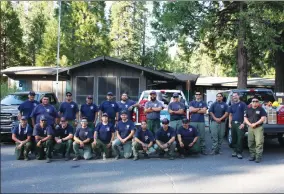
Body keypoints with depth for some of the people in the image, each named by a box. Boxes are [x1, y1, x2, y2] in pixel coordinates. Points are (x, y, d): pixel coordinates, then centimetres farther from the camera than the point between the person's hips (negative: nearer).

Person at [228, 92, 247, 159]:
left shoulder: (243, 104, -1)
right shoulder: (232, 106, 15)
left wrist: (243, 123, -12)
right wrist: (229, 123, 8)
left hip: (240, 124, -5)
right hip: (233, 123, 5)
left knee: (240, 138, -8)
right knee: (234, 138, 8)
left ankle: (239, 152, -3)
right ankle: (235, 151, 19)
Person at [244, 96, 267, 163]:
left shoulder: (261, 109, 2)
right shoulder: (248, 109, 14)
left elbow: (263, 118, -5)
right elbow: (245, 118, 12)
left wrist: (255, 124, -13)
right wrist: (250, 124, -6)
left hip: (259, 128, -4)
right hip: (250, 128, 4)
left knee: (259, 143, -9)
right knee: (250, 143, 6)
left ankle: (258, 157, -7)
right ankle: (252, 156, 17)